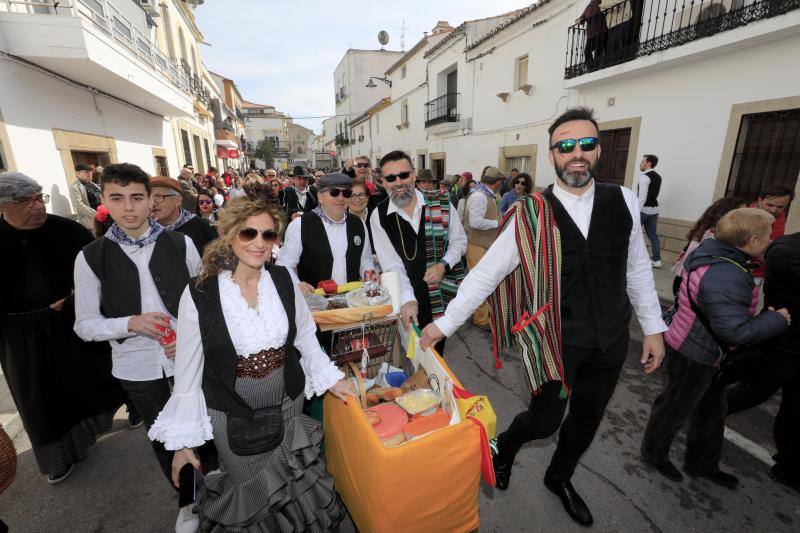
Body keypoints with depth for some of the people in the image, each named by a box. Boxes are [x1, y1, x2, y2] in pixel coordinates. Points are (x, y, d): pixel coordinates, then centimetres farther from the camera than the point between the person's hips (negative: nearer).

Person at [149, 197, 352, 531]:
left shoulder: (283, 280, -9)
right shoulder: (199, 294, -17)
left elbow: (306, 337, 3)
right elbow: (189, 371, -9)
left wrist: (331, 379, 4)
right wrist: (183, 442, -3)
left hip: (288, 404, 3)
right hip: (232, 415, -2)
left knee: (292, 486, 23)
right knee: (250, 495, 18)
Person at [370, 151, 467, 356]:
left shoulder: (441, 205, -5)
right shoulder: (379, 216, -7)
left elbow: (459, 240, 5)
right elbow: (392, 264, -12)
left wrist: (443, 265, -13)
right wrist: (407, 299, -24)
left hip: (442, 295, 1)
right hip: (407, 299, -1)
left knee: (437, 350, 17)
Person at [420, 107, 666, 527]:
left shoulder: (623, 201, -3)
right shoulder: (531, 216, -14)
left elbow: (638, 268, 6)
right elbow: (485, 274, -14)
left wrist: (653, 327, 8)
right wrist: (445, 324, -14)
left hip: (612, 340, 5)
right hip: (556, 341, -4)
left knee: (588, 419, 21)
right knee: (545, 420, 7)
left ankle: (559, 477, 51)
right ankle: (505, 444, 44)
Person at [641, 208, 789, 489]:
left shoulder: (715, 254, 0)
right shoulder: (726, 276, -32)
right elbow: (736, 331, -30)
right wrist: (778, 318, -16)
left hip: (705, 353, 10)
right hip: (693, 357, -10)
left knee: (712, 410, 26)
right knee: (675, 410, 13)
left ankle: (700, 463, 46)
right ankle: (654, 453, 37)